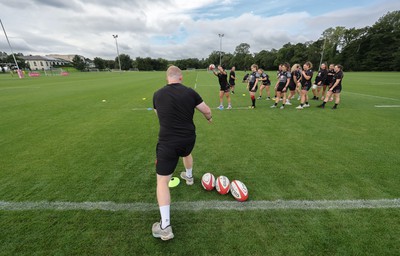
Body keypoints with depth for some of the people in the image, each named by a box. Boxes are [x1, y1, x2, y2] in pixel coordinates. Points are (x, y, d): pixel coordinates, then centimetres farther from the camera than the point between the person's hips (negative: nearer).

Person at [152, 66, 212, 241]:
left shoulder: (157, 94, 0)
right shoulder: (190, 92, -3)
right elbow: (207, 111, 2)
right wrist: (209, 118, 26)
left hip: (167, 142, -2)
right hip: (189, 139, 3)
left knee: (162, 181, 6)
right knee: (186, 153, 39)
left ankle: (165, 227, 4)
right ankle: (189, 176, 65)